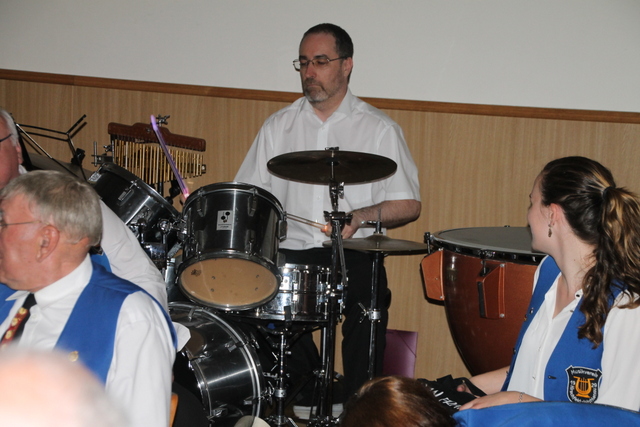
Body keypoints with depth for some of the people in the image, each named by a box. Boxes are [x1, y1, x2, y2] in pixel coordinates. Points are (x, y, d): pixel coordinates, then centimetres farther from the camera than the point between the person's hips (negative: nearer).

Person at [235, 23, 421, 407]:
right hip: (289, 255, 2)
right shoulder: (279, 126, 14)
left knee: (368, 306, -26)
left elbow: (409, 205, 2)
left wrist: (361, 215, -14)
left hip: (353, 256, -1)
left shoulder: (379, 129, 6)